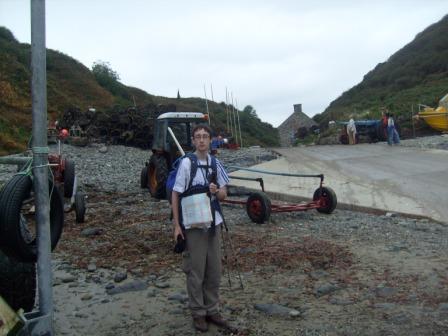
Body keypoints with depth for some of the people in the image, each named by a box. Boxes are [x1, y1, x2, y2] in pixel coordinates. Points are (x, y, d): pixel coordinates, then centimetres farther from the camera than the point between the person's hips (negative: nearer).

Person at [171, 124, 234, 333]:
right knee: (195, 272, 5)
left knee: (214, 271, 12)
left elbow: (224, 195, 11)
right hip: (194, 225, -5)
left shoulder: (215, 164, 5)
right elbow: (175, 194, -8)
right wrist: (177, 225, -12)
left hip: (212, 224, 5)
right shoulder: (186, 163, -10)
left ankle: (212, 311, 27)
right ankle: (198, 313, 21)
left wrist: (217, 191, -12)